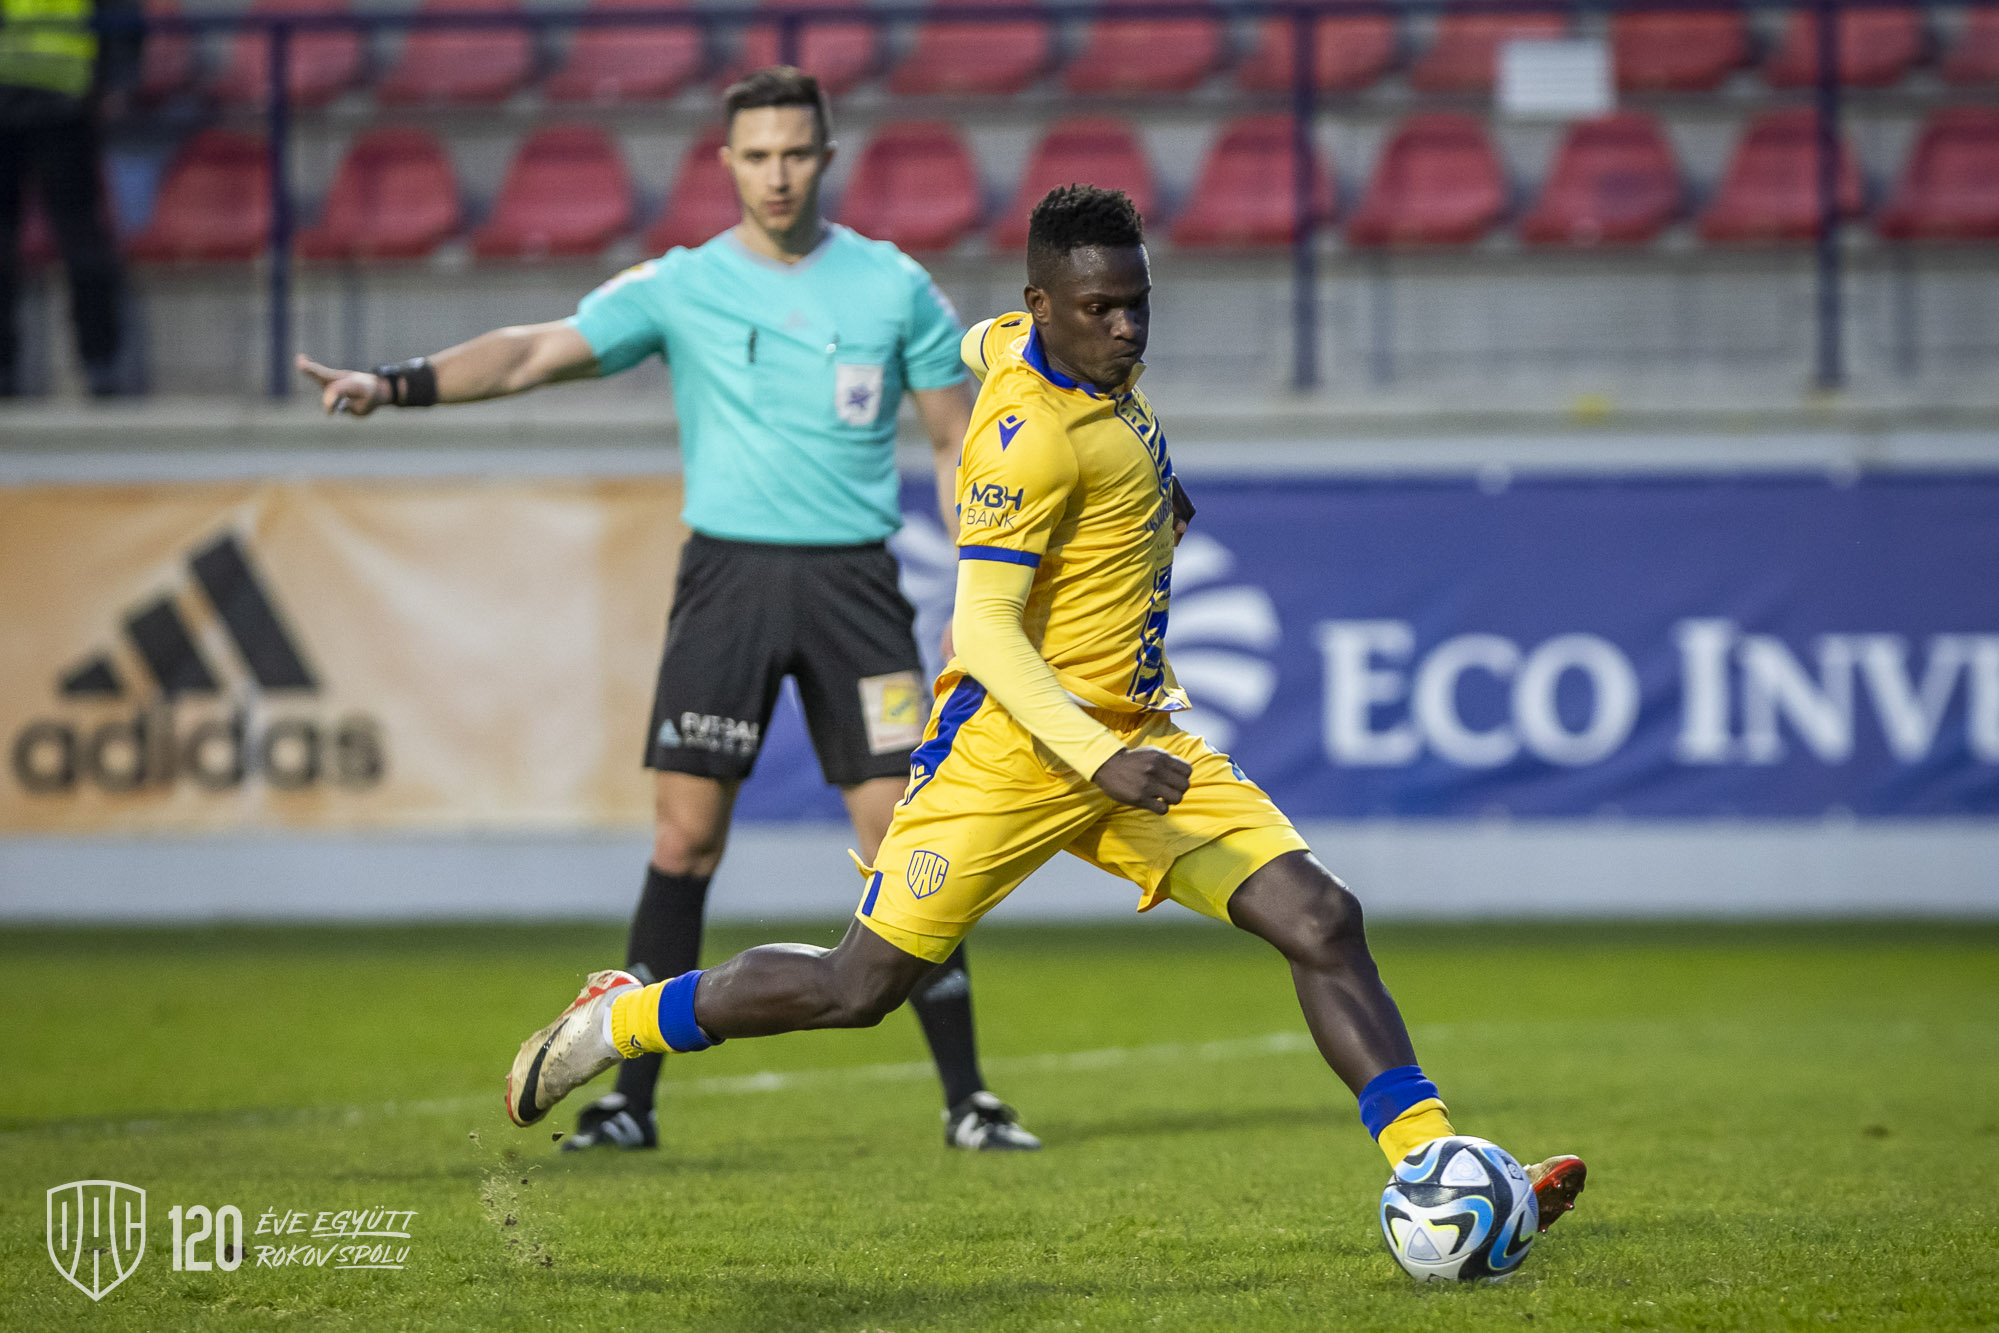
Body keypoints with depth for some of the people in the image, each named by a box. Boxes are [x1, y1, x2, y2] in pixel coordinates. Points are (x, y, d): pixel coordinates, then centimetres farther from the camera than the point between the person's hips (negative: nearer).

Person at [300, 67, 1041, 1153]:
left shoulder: (896, 287, 4)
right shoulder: (678, 287, 2)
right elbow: (535, 351, -6)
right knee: (684, 837, -5)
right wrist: (396, 383, -20)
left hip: (851, 578, 0)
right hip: (727, 574, 0)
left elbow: (957, 446, 9)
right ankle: (632, 1098, 2)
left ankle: (967, 1100, 3)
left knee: (901, 834, -4)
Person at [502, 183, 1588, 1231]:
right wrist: (1098, 758, -38)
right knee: (861, 986, -1)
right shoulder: (1033, 433, -22)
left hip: (1135, 737, 8)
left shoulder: (1064, 350, 4)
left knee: (1322, 921, -8)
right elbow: (984, 627, -27)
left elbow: (976, 349, 29)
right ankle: (618, 1021, 22)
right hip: (1013, 747, -8)